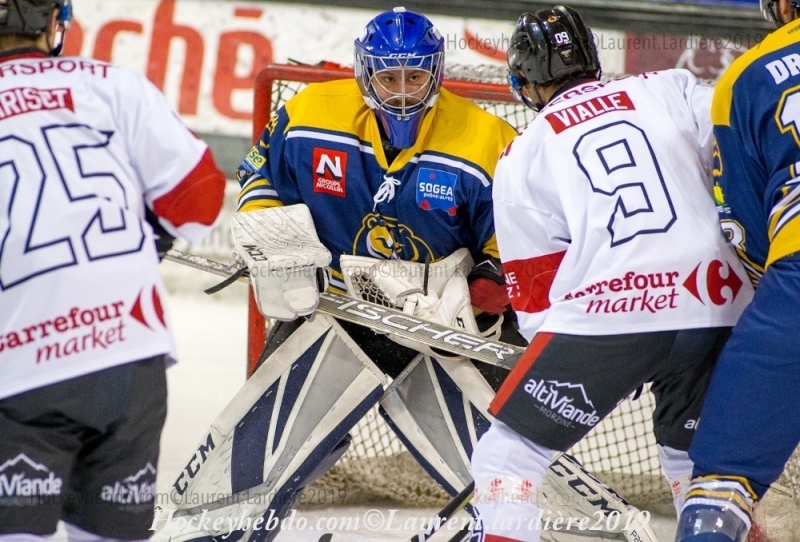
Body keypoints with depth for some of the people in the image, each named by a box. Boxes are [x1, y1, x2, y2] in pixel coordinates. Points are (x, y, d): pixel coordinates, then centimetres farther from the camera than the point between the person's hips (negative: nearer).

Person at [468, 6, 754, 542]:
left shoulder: (522, 158, 14)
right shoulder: (671, 90, 15)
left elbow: (535, 291, 14)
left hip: (604, 317, -3)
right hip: (716, 309, 3)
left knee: (509, 452, 11)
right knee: (696, 456, 26)